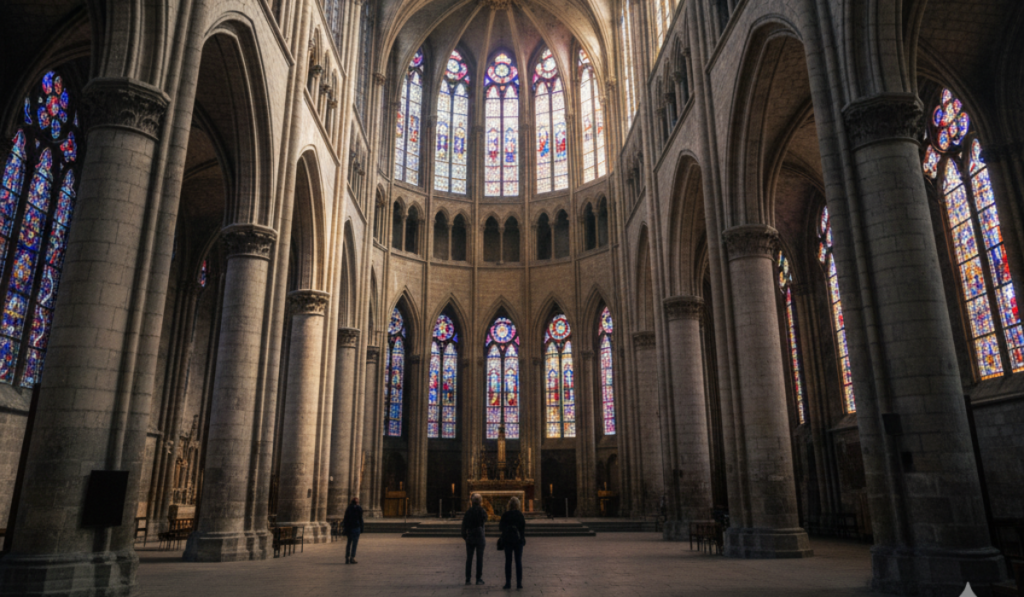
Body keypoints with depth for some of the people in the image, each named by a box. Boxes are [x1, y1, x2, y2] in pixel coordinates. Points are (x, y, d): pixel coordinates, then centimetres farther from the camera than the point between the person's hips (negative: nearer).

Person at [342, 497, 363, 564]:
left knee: (349, 543, 11)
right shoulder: (359, 508, -3)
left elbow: (345, 519, 8)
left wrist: (344, 528, 11)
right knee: (354, 543, -4)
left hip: (348, 527, 5)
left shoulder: (348, 508, 11)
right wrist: (361, 528, -1)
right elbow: (360, 519, -5)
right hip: (356, 527, -5)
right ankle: (352, 558, -9)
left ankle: (347, 559, 11)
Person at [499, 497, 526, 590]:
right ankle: (519, 583, 4)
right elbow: (523, 527, -4)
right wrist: (523, 538, 8)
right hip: (518, 540, 0)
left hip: (507, 540, 0)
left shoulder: (505, 515, -6)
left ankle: (508, 583, 5)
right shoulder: (520, 515, -5)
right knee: (518, 561, 5)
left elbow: (501, 527, -2)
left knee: (508, 561, 6)